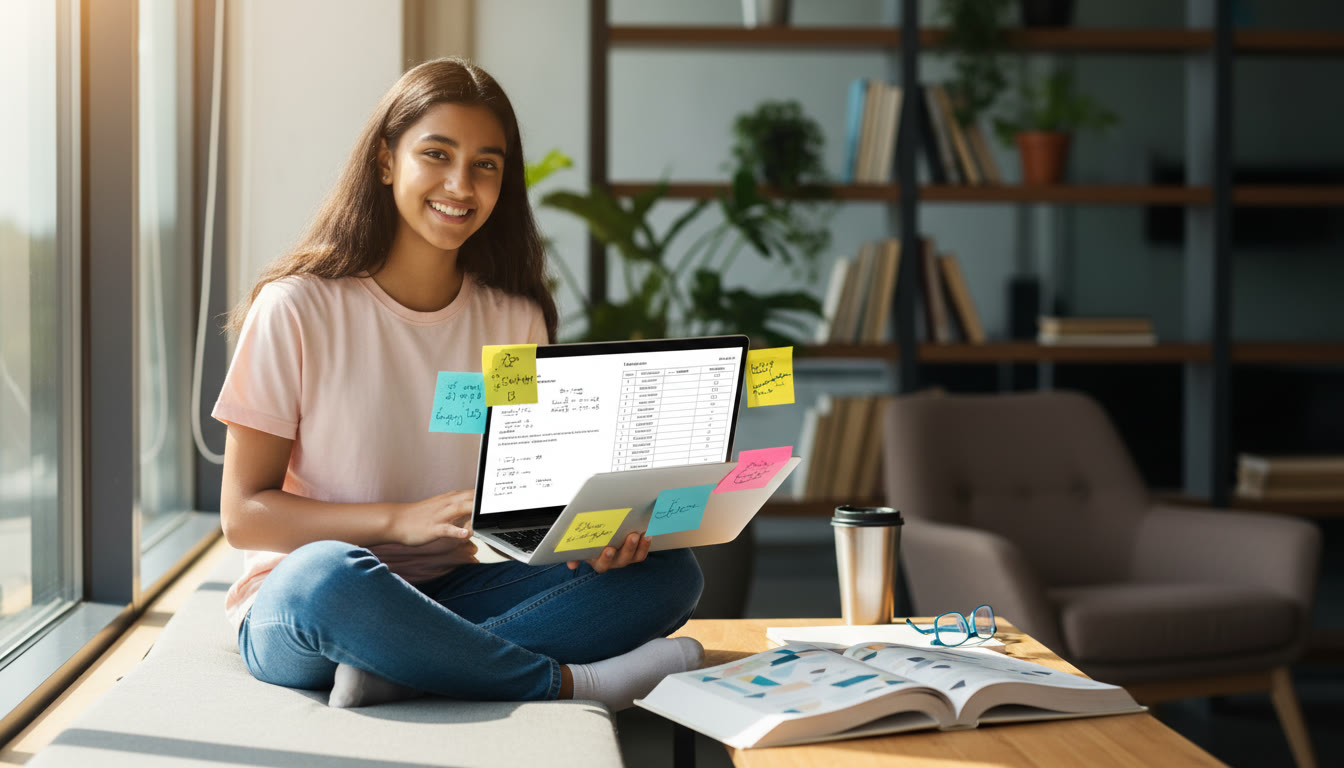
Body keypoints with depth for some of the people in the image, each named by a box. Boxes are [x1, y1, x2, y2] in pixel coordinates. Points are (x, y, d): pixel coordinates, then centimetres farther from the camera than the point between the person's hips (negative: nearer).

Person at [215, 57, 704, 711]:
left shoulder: (517, 320, 6)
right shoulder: (297, 308, -7)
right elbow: (243, 513, -8)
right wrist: (401, 520, -23)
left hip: (453, 595, 5)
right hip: (296, 605, -5)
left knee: (668, 572, -15)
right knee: (328, 575, -41)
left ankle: (399, 671, -29)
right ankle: (574, 681, -24)